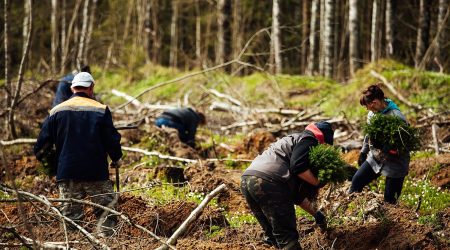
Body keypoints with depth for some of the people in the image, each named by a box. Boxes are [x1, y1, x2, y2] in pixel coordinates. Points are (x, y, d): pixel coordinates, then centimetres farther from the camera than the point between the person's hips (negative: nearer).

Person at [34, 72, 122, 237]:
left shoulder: (57, 111, 4)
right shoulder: (101, 110, -3)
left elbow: (43, 141, 5)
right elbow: (112, 139, -1)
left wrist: (39, 155, 23)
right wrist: (116, 159, 16)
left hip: (67, 173, 3)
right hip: (96, 173, -2)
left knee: (70, 213, 7)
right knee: (106, 210, 4)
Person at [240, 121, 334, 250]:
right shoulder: (308, 140, 9)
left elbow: (297, 193, 38)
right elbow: (298, 167, -11)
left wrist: (315, 213, 42)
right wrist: (317, 183, 4)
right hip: (268, 182, -9)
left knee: (271, 233, 17)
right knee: (286, 236, -6)